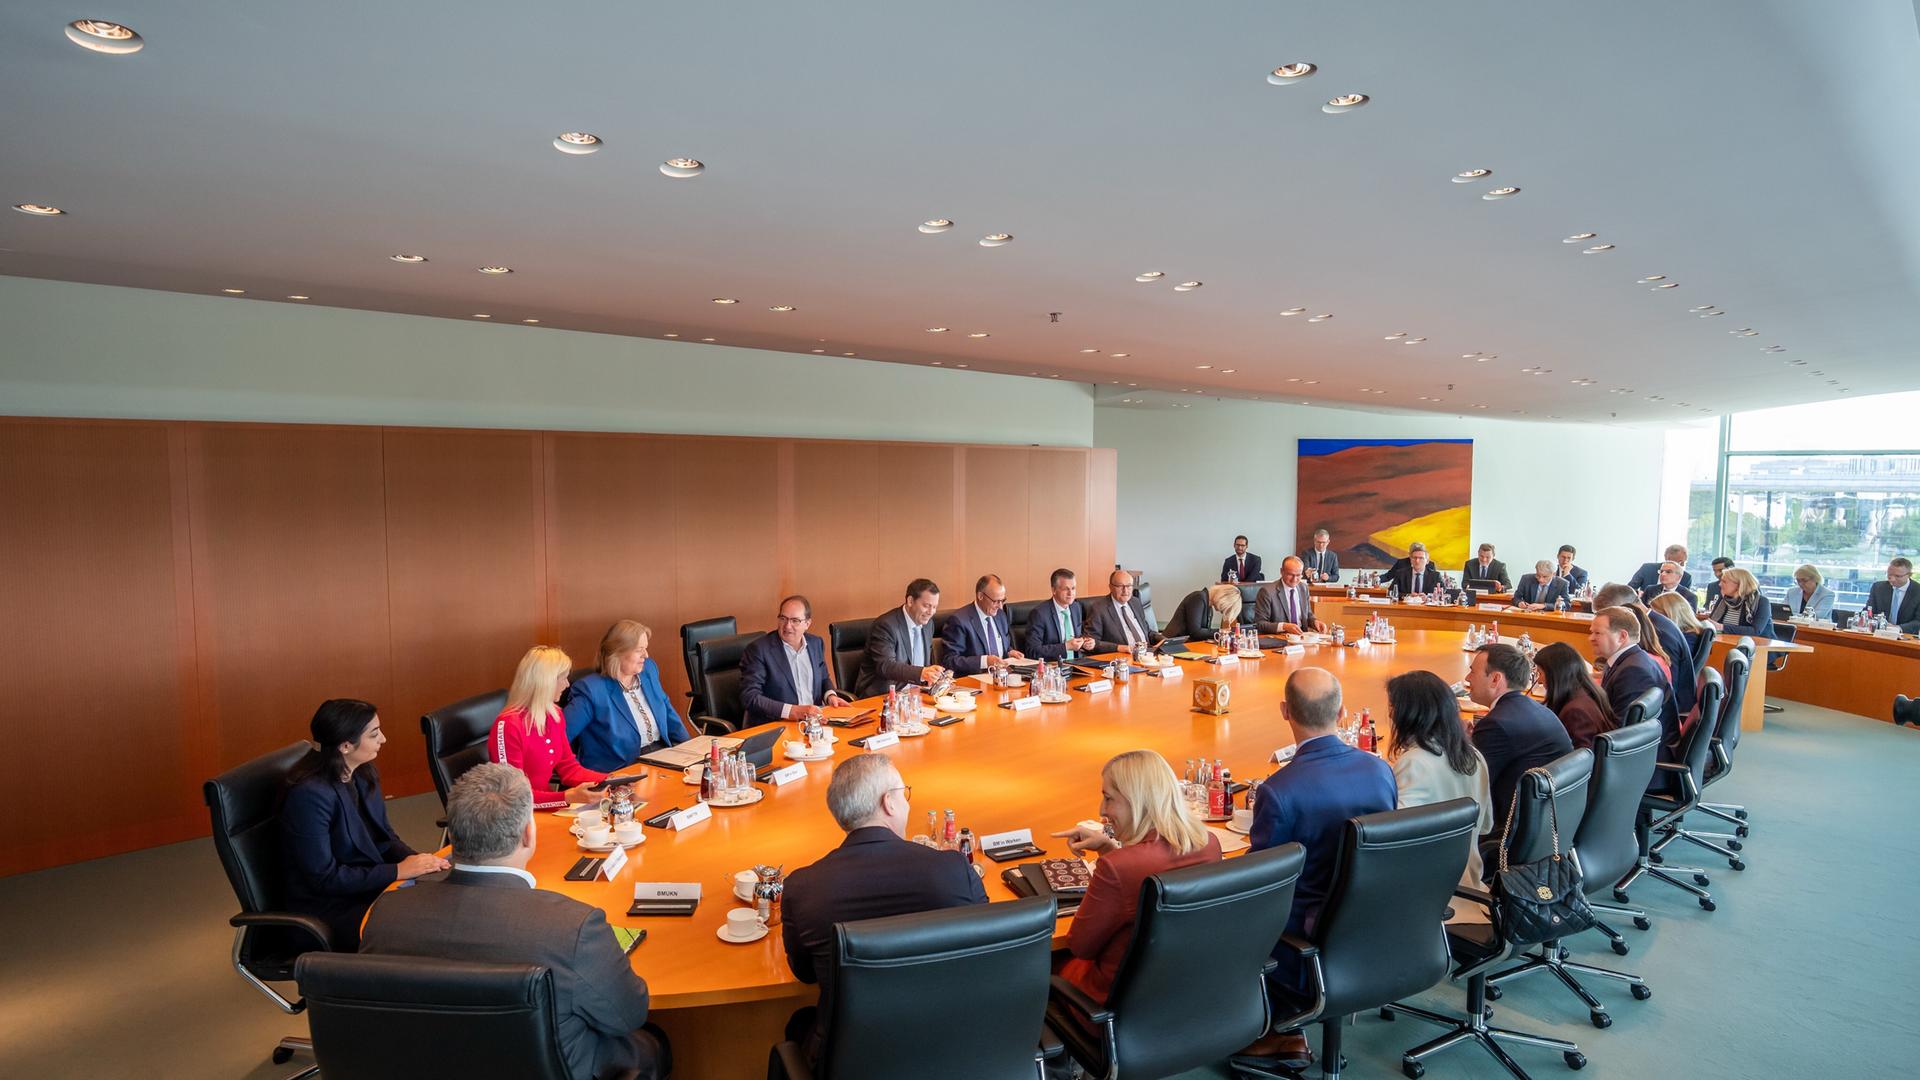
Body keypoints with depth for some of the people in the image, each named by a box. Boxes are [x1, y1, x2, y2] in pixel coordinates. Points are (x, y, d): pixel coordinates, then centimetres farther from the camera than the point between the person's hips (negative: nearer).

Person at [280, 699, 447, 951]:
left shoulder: (363, 774, 1)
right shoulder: (310, 795, -22)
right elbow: (324, 878, -20)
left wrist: (416, 859, -8)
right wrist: (397, 871, -20)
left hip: (370, 885, 7)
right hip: (327, 911, -7)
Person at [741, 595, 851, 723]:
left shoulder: (816, 643, 8)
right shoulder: (758, 649, -9)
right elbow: (749, 697, -15)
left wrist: (830, 695, 1)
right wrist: (792, 711, -23)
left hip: (814, 721, 4)